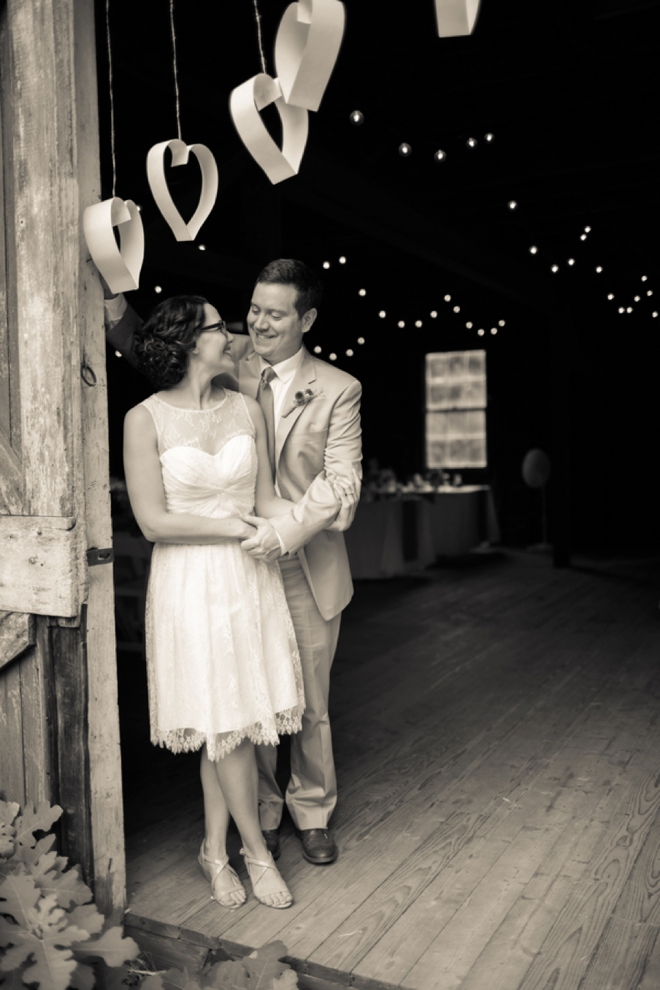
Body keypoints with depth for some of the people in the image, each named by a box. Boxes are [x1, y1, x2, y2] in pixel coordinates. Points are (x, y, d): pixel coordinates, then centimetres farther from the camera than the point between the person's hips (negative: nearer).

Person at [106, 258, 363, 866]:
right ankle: (261, 815, 31)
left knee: (311, 702, 13)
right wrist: (114, 296, -10)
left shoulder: (338, 389, -5)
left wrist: (286, 530, -25)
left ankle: (312, 814, 35)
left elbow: (342, 481, -11)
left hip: (307, 570, -1)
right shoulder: (231, 362, 0)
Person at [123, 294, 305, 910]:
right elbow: (153, 521, -12)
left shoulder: (246, 409, 5)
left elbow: (265, 500, 8)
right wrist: (234, 527, -11)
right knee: (225, 725, 4)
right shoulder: (145, 419, -9)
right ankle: (256, 853, 24)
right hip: (191, 584, -4)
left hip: (251, 580, 4)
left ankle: (215, 851, 29)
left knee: (231, 726, 10)